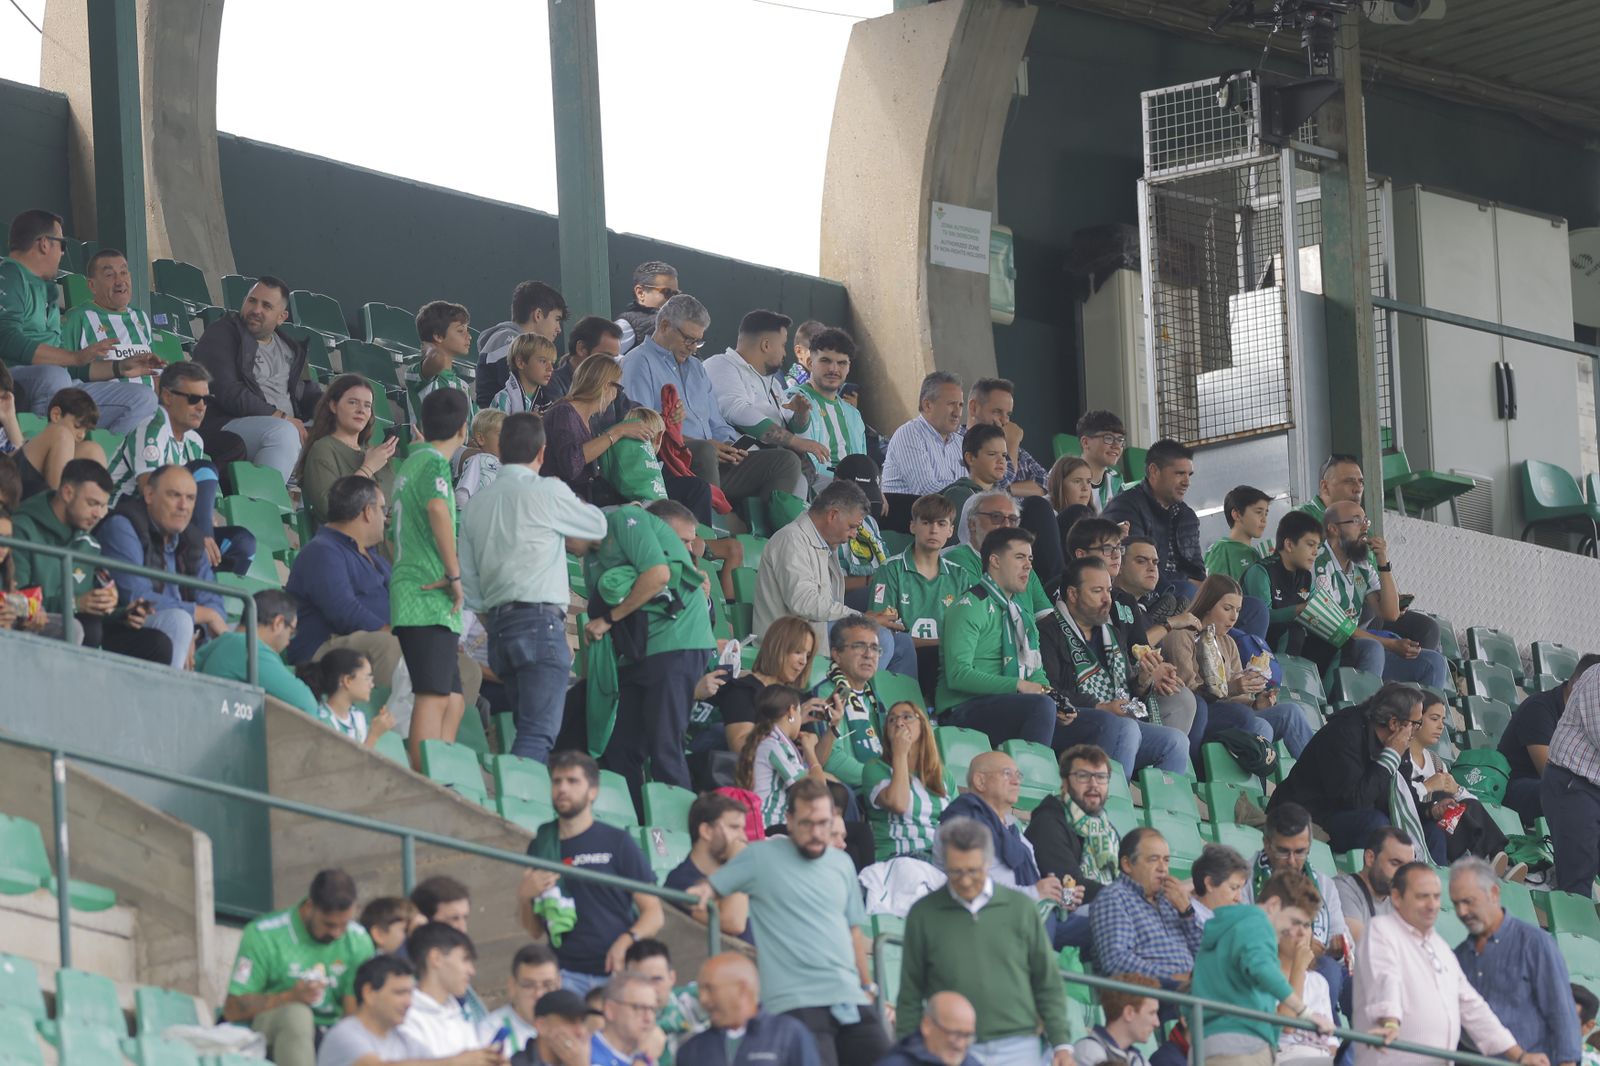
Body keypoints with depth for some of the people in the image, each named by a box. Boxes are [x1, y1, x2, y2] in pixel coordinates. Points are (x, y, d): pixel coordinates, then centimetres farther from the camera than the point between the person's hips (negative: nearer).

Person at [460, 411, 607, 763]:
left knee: (530, 729, 14)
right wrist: (569, 501, 29)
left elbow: (468, 579, 14)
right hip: (540, 621, -7)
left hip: (498, 626, 7)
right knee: (538, 734, -14)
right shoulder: (547, 492, -5)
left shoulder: (479, 502, 13)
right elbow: (598, 526, 11)